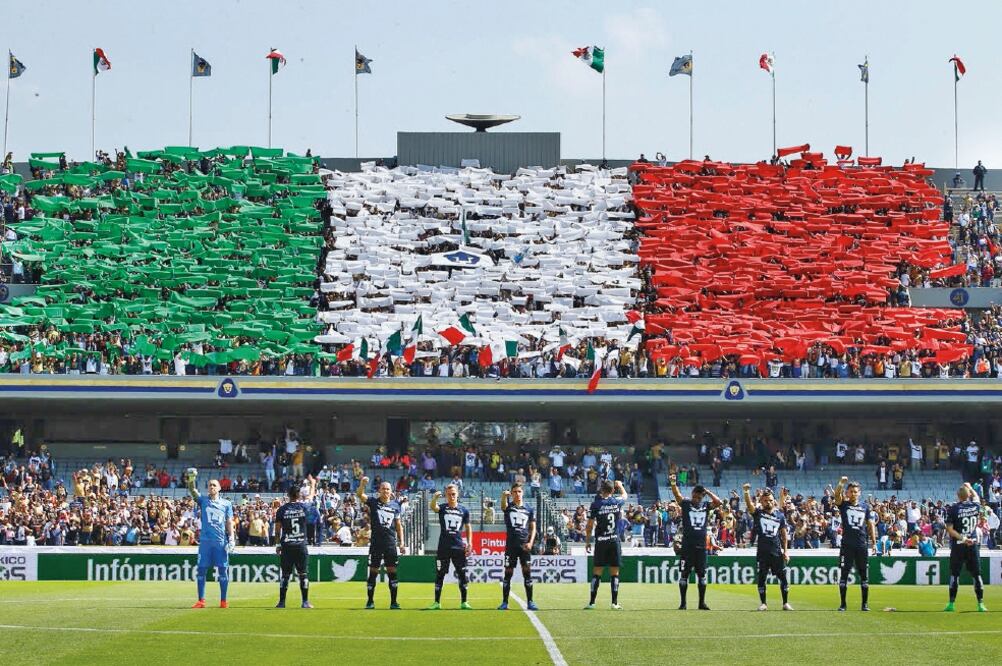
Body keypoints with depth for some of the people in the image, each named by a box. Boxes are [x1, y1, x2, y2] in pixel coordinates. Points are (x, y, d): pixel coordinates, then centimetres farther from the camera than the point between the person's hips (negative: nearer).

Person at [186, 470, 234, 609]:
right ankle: (201, 600, 4)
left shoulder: (226, 504, 11)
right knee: (201, 570, 0)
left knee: (223, 570, -1)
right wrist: (191, 479, -26)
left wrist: (231, 539, 0)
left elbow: (229, 523, 10)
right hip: (205, 540, 0)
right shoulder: (203, 500, 10)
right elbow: (192, 491, -7)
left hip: (221, 541, 0)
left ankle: (223, 601, 5)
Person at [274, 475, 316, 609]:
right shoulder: (303, 507, -2)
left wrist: (278, 544, 13)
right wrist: (312, 484, 38)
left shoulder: (281, 510, -3)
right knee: (303, 574, 6)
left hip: (286, 546, 0)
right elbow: (310, 497, 19)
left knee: (285, 574, 5)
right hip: (301, 546, 0)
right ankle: (305, 601, 5)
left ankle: (281, 602, 5)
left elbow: (277, 529, 2)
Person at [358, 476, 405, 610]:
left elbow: (399, 525, 13)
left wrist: (401, 543, 8)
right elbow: (360, 495, -15)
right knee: (373, 571, 2)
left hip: (390, 542, 2)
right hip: (376, 542, -2)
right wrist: (363, 483, -33)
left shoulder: (395, 505, 9)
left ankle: (393, 602, 6)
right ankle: (370, 601, 10)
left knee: (392, 572, 1)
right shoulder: (373, 502, 2)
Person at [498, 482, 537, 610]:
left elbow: (533, 528, 12)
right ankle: (504, 602, 6)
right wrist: (504, 496, -44)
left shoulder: (529, 510, 11)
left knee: (527, 573, -3)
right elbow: (503, 505, -20)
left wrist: (530, 542, -5)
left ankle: (530, 602, 1)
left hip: (525, 546, 1)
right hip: (511, 545, -1)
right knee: (508, 573, 1)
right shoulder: (508, 507, 4)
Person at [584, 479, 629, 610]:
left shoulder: (596, 504, -5)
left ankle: (592, 602, 2)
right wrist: (620, 485, 46)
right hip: (614, 541, 1)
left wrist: (587, 541, 7)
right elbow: (625, 495, 26)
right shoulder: (617, 502, 1)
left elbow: (589, 526, -3)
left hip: (601, 541, -1)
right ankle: (615, 603, 4)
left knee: (596, 572, 3)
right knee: (614, 572, 5)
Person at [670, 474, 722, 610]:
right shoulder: (686, 504, 1)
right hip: (687, 546, -3)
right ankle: (683, 603, 5)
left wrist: (708, 492, -4)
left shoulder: (706, 506, 9)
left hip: (701, 546, 3)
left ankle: (702, 602, 15)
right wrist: (673, 484, -33)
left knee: (702, 574, 7)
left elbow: (719, 502, -3)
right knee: (684, 574, -1)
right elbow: (677, 496, -16)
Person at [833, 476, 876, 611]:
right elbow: (836, 495, -14)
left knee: (864, 575, 4)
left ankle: (865, 603, 10)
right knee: (844, 574, -1)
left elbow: (870, 524, 12)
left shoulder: (865, 507, 12)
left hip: (862, 545, 2)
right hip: (847, 545, -2)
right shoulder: (843, 505, 5)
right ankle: (843, 604, 5)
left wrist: (873, 541, 4)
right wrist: (841, 483, -30)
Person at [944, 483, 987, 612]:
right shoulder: (975, 506, 0)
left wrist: (962, 538, -14)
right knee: (976, 574, 5)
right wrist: (970, 488, 40)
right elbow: (976, 497, 25)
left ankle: (951, 604, 3)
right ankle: (981, 604, 3)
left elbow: (949, 529, -13)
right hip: (974, 544, 2)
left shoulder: (953, 509, -9)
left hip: (958, 546, -2)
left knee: (954, 574, 4)